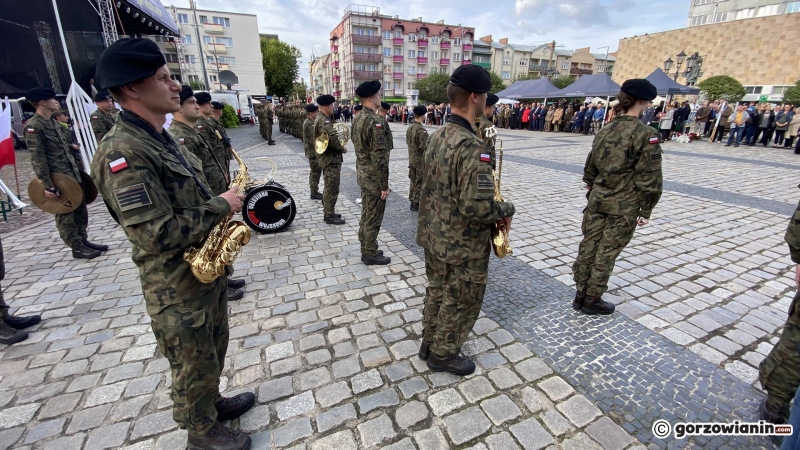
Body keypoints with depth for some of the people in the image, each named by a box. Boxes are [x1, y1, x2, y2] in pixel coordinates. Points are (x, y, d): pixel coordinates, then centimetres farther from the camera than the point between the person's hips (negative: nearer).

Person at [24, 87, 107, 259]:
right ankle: (77, 248, 8)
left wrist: (78, 169, 18)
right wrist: (47, 185, -20)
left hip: (73, 174, 8)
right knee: (65, 215, 1)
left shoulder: (53, 122, 14)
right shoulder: (33, 126, -13)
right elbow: (37, 159, -17)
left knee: (81, 209, 13)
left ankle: (84, 241, 24)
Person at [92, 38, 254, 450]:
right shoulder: (123, 152, -24)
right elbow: (158, 235, -30)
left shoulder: (163, 139, 8)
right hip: (177, 288, -9)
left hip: (206, 270, 9)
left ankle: (212, 402, 51)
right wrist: (221, 206, -20)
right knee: (194, 367, 14)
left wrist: (220, 206, 0)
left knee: (213, 351, 26)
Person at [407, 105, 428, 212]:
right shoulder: (421, 130, -20)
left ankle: (412, 202, 23)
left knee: (413, 181, 15)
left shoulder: (409, 128, 6)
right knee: (419, 182, 1)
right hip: (421, 161, -8)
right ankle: (416, 204, 8)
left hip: (412, 160, 8)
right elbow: (425, 147, -23)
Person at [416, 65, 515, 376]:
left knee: (437, 292, 24)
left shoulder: (437, 137, 3)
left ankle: (429, 343, 44)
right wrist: (507, 210, -12)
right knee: (460, 303, 13)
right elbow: (477, 207, -31)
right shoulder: (472, 147, -27)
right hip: (463, 246, -9)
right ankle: (442, 355, 34)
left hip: (433, 236, 9)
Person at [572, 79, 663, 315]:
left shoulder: (604, 130, 5)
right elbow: (649, 179, -13)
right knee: (606, 253, 4)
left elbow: (590, 169, 13)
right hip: (624, 206, -5)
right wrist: (646, 210, -4)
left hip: (597, 199, 6)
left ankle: (581, 295, 21)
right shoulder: (646, 134, -13)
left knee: (588, 247, 10)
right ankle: (592, 300, 17)